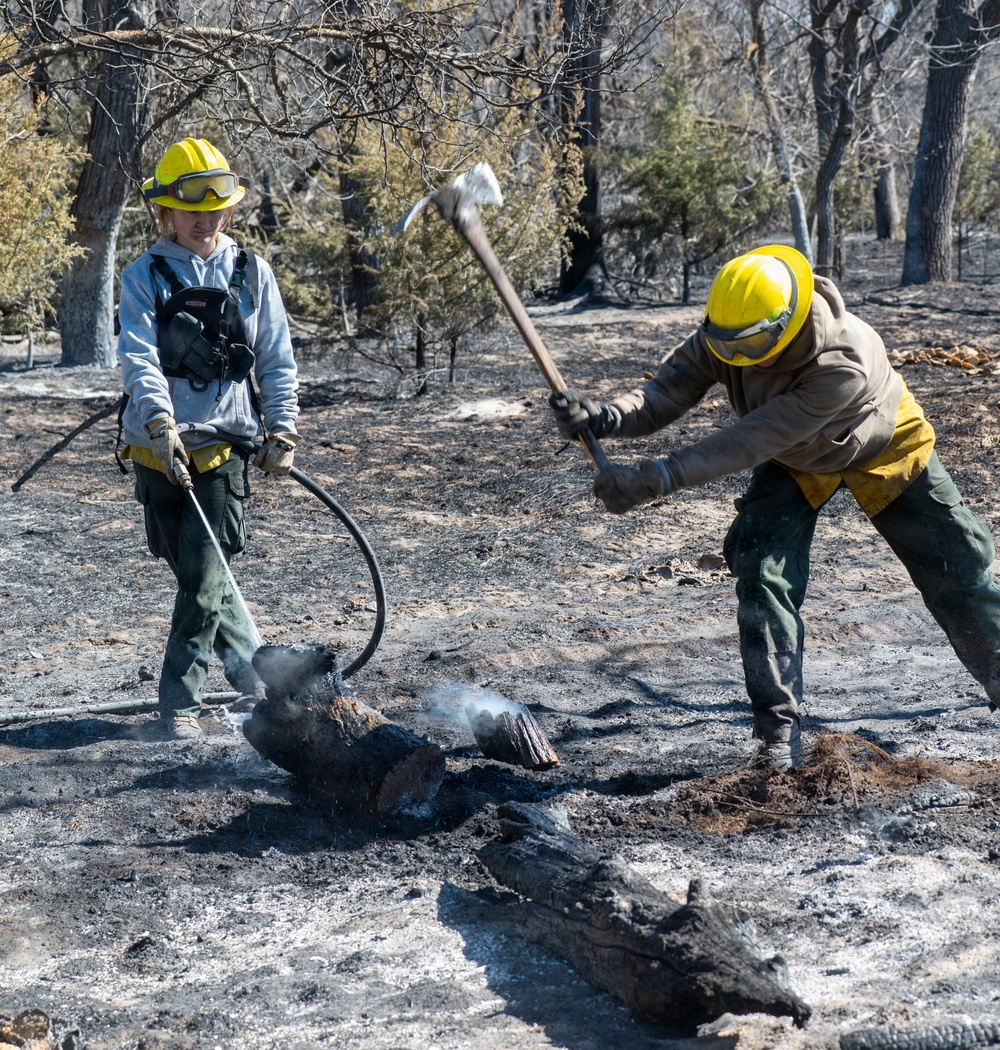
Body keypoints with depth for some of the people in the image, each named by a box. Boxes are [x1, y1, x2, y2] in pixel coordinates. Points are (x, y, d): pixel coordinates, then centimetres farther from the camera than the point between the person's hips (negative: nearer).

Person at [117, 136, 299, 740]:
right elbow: (139, 358, -13)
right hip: (159, 448, 1)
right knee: (198, 572, 10)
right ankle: (252, 668, 30)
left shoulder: (251, 274, 6)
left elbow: (278, 362, 10)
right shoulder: (144, 278, 1)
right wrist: (160, 422, -29)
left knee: (205, 573, -10)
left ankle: (181, 699, -3)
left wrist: (282, 431, 0)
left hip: (225, 446, -1)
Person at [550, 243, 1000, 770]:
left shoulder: (845, 362, -46)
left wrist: (656, 478, -54)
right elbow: (666, 393, -36)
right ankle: (779, 731, -5)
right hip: (794, 461, 3)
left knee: (958, 569, 3)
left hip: (883, 449, -3)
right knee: (763, 576, -14)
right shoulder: (722, 336, -29)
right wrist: (604, 416, -58)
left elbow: (749, 441, -49)